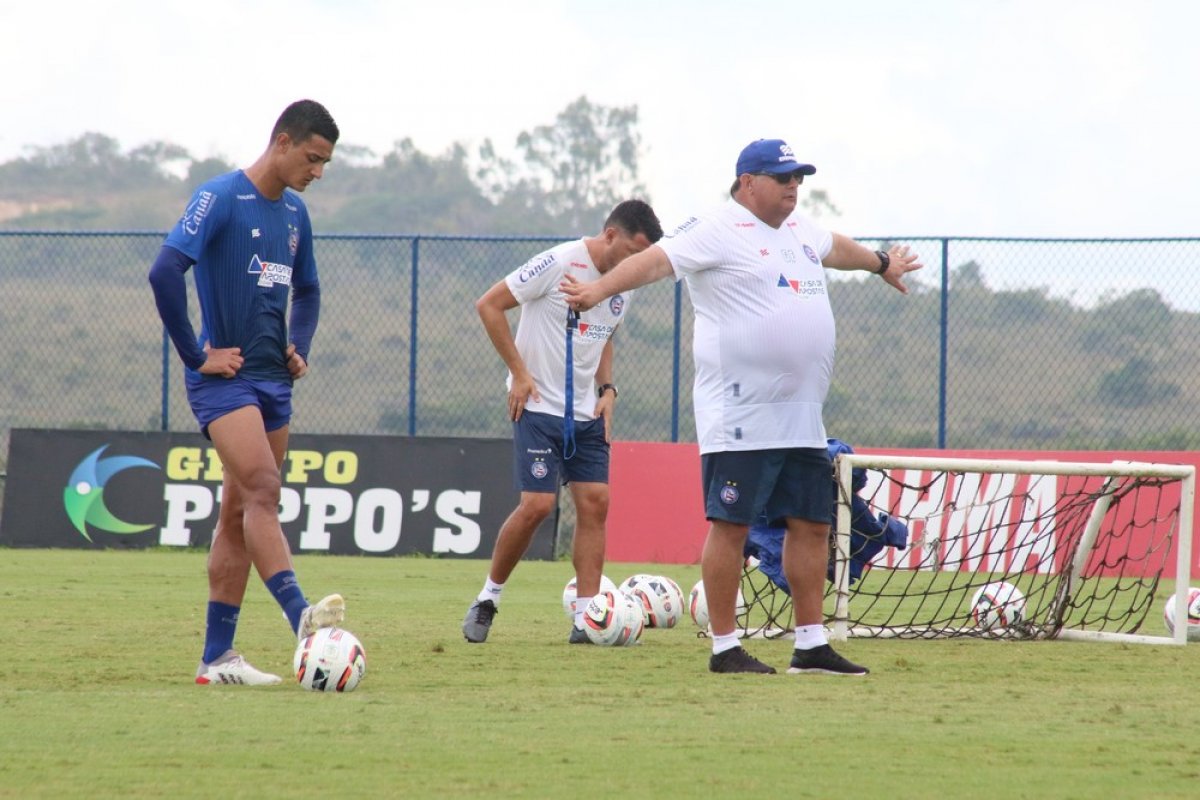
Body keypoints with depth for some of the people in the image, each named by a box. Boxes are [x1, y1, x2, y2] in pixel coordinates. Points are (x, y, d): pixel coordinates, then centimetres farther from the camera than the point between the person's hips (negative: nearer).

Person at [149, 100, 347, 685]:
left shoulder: (294, 212, 14)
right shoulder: (221, 197, -11)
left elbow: (306, 289, 30)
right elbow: (165, 271, -22)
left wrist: (299, 347, 13)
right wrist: (195, 355, -18)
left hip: (272, 380, 8)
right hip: (223, 377, -8)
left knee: (240, 512, 6)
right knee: (263, 489, -22)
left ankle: (216, 657, 8)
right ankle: (300, 616, -34)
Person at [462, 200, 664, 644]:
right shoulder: (559, 265, -15)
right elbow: (489, 305, -13)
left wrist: (607, 389, 8)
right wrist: (519, 373, -14)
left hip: (587, 412, 7)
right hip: (539, 406, -7)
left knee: (595, 503, -2)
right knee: (537, 504, -12)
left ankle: (586, 619, 0)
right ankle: (488, 598, 7)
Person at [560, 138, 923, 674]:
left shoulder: (799, 228, 18)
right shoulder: (716, 232, -8)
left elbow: (836, 248, 40)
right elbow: (657, 260, -20)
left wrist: (881, 264, 58)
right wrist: (599, 290, -36)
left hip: (801, 419, 9)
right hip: (740, 419, -8)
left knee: (811, 525, 8)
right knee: (730, 525, -4)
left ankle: (811, 645, 15)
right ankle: (724, 647, 0)